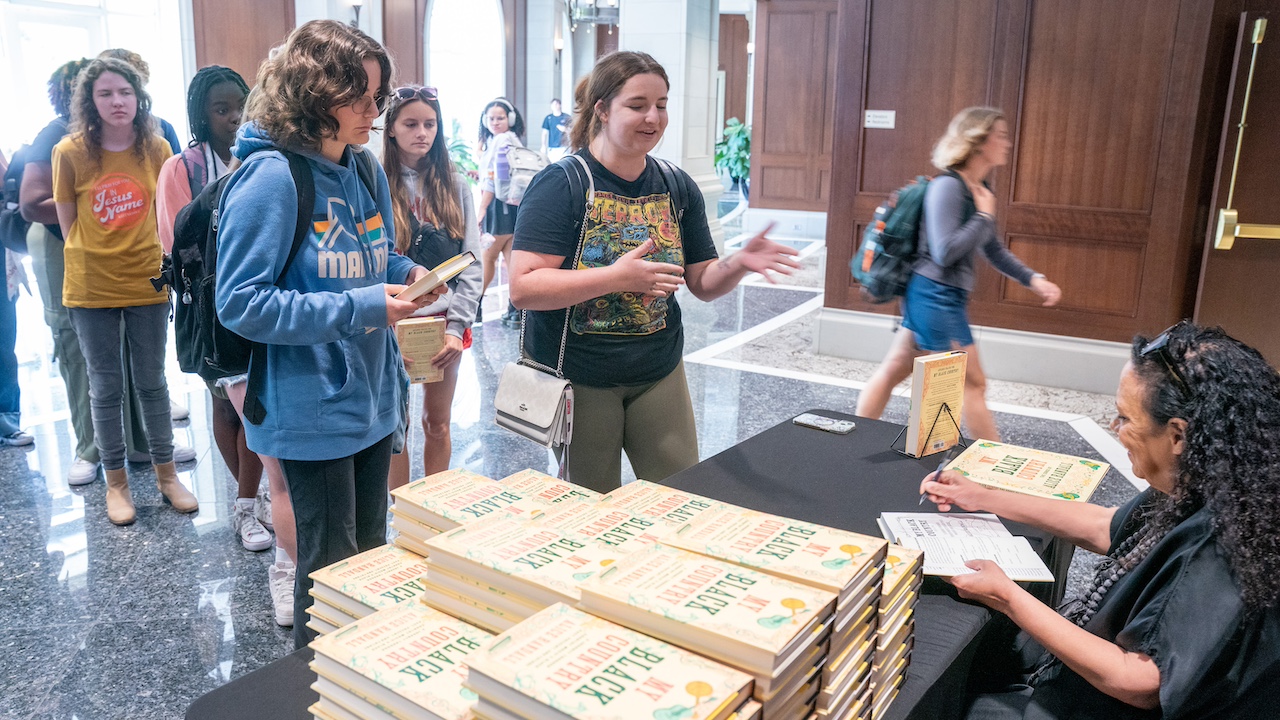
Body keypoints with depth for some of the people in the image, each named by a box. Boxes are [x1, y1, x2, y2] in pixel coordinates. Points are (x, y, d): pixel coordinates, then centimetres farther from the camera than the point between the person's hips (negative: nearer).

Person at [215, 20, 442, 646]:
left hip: (373, 395, 8)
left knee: (371, 552, 20)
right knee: (331, 567, 8)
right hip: (313, 410, -7)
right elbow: (240, 304, -20)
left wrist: (407, 274, -4)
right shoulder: (270, 177, -18)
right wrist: (359, 307, -25)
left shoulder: (367, 173, 6)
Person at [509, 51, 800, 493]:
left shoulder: (677, 188, 3)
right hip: (578, 378, -4)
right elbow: (523, 287, -22)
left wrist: (738, 263, -15)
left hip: (658, 373, 5)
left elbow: (702, 283, 7)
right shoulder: (560, 184, -14)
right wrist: (616, 277, -30)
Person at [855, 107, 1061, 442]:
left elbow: (994, 250, 21)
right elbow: (945, 252, -25)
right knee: (973, 385, 1)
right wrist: (985, 216, -15)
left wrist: (1034, 279, 11)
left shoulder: (980, 189, 12)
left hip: (942, 297, 9)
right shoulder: (948, 186, -17)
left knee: (892, 371, 13)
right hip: (935, 297, -9)